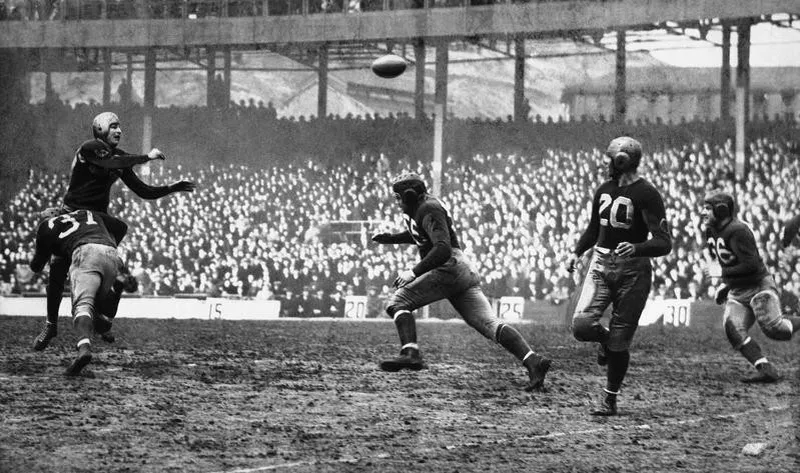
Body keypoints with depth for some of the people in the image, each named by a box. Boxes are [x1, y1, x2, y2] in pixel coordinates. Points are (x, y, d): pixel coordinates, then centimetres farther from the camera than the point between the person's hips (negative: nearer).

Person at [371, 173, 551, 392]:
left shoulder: (430, 210, -7)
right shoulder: (418, 208, 23)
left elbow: (443, 249, -19)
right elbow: (416, 234, 43)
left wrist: (414, 272, -19)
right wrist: (389, 238, 29)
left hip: (451, 267, -10)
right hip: (466, 273, 10)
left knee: (398, 301, -9)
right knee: (488, 323, -5)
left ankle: (410, 352, -29)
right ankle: (532, 360, -23)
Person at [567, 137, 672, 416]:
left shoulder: (646, 194, -12)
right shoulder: (605, 190, 10)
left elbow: (664, 243, -17)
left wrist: (636, 248, -35)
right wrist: (577, 253, 12)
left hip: (632, 270, -5)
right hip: (601, 264, 5)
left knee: (619, 341, -1)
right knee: (582, 325, -15)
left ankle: (610, 400, 15)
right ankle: (605, 340, 21)